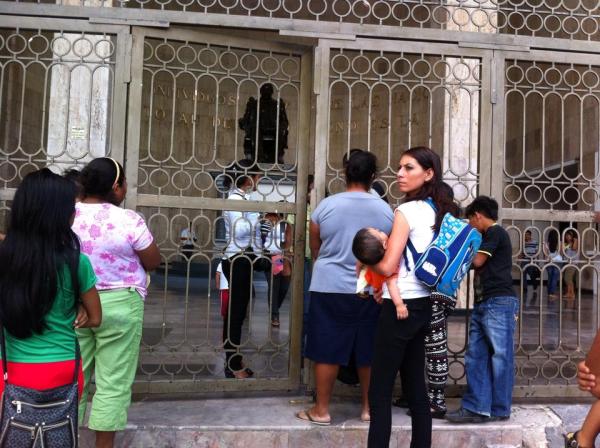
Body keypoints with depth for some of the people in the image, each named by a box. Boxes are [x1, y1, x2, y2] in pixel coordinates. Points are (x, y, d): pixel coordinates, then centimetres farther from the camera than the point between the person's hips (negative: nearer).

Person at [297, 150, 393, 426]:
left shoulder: (326, 206, -5)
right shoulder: (385, 210, -1)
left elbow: (314, 249, 7)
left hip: (330, 288, -2)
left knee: (327, 351, 5)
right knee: (368, 352, 12)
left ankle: (321, 410, 13)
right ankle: (368, 407, 24)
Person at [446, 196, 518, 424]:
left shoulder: (495, 232, -4)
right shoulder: (490, 236, 25)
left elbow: (477, 261, -5)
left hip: (499, 302, -10)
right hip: (483, 303, 10)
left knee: (499, 357, -2)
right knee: (475, 357, 5)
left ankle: (499, 410, 4)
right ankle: (476, 407, 6)